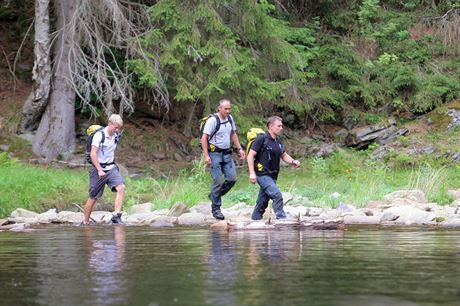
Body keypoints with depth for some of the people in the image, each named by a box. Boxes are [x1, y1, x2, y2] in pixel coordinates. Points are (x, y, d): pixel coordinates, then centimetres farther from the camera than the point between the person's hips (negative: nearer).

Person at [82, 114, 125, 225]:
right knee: (93, 197, 2)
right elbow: (93, 154, -17)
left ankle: (116, 216, -23)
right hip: (98, 169, -5)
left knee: (121, 188, -20)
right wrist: (100, 170, -23)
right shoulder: (99, 135, -14)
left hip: (111, 168, 5)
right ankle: (85, 222, 16)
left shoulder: (116, 136, 5)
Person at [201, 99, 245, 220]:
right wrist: (206, 155, -19)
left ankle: (214, 195, 18)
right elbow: (204, 138, -13)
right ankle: (215, 208, 3)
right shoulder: (212, 120, -13)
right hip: (215, 154, -6)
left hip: (227, 154, 6)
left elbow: (233, 134, 21)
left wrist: (239, 148, 14)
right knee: (218, 181, -7)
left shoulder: (230, 119, 8)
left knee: (232, 178, -3)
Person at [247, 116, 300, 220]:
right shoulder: (262, 139, -12)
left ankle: (255, 219, 22)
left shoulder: (278, 141, 13)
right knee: (277, 195, -19)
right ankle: (282, 219, -14)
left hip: (272, 176, 8)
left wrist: (293, 161, 1)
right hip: (262, 175, -8)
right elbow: (250, 155, -13)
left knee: (263, 201, 12)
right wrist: (252, 173, -20)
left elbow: (284, 155, 23)